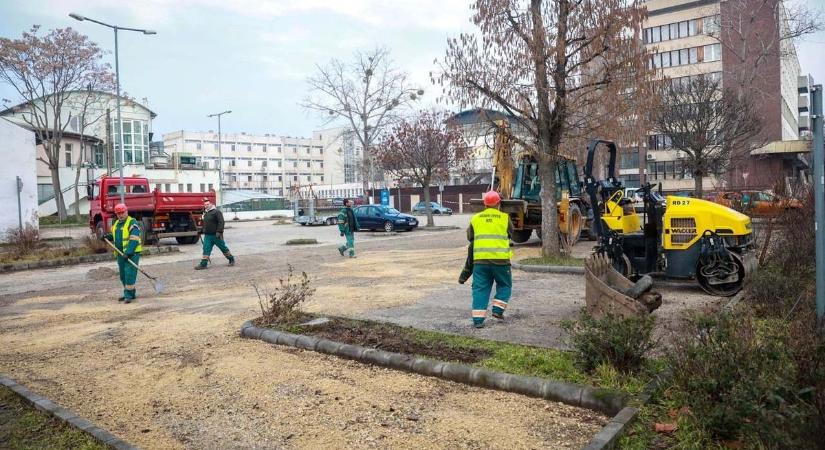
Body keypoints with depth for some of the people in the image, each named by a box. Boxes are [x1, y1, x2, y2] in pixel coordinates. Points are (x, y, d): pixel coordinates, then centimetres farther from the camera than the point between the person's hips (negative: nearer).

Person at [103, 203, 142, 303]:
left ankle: (129, 295, -9)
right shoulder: (116, 224, 16)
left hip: (132, 253, -9)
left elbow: (134, 239, -19)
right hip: (121, 254, 9)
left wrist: (128, 253, -26)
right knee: (123, 275, 13)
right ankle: (129, 294, 23)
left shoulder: (132, 223, -10)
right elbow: (115, 237, 30)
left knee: (129, 273, -12)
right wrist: (109, 237, 7)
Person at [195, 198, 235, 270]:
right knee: (206, 249, -1)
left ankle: (231, 259, 19)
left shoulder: (216, 212, -10)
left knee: (223, 247, 4)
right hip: (207, 235, 7)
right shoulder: (205, 213, 16)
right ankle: (203, 264, -1)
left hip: (216, 235, -7)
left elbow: (221, 222, -18)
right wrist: (204, 231, 21)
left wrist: (219, 232, -25)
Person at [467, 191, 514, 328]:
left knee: (480, 288, 6)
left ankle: (478, 319, 1)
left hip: (480, 258, 2)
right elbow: (510, 234, 15)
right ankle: (498, 310, 10)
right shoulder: (505, 218, 2)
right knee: (504, 285, 19)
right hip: (500, 258, -2)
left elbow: (469, 237, 16)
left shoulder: (475, 218, 8)